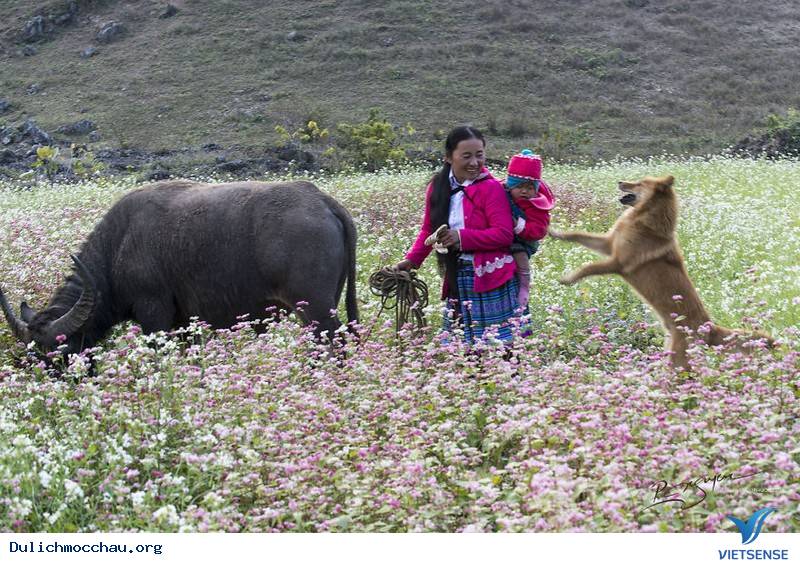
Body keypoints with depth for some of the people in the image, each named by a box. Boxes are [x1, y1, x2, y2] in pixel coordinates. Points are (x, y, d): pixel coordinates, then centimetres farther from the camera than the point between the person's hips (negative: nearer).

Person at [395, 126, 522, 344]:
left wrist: (462, 237, -20)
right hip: (456, 279, 6)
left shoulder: (491, 188, -9)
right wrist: (412, 259, 6)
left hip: (490, 277, -5)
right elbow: (428, 230, 18)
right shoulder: (438, 188, 8)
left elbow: (504, 234, -15)